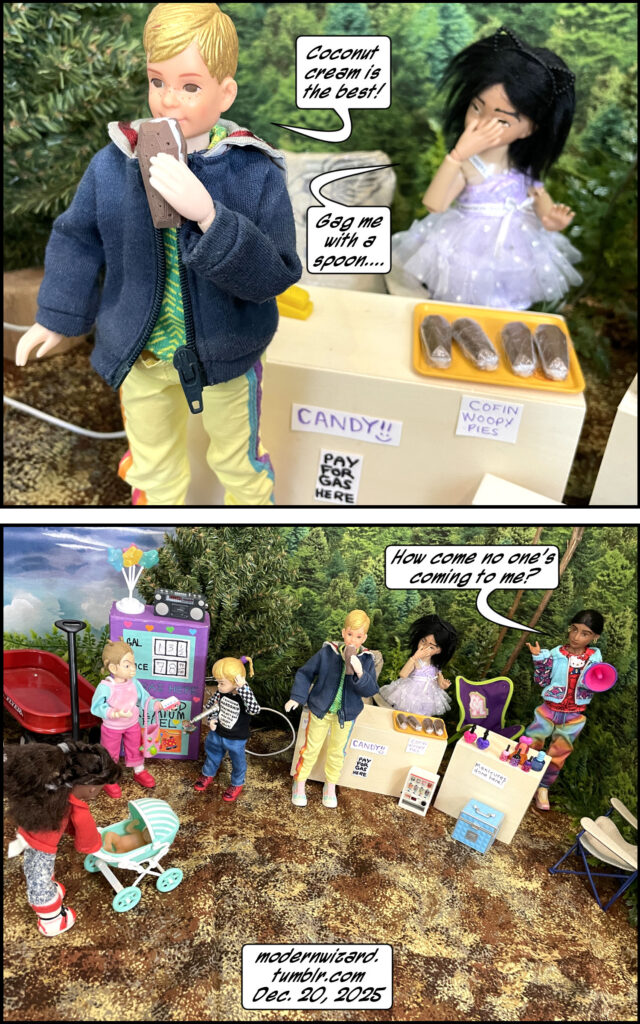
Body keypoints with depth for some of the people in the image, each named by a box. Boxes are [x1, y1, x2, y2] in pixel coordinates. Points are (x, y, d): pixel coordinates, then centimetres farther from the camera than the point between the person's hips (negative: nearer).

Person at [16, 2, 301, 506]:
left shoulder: (256, 173, -17)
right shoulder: (112, 164, -11)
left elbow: (274, 275, -25)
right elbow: (79, 238, 5)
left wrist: (208, 216, -38)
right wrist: (56, 315, 9)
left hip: (224, 355, -2)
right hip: (140, 354, 3)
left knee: (238, 459, 22)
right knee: (152, 465, 24)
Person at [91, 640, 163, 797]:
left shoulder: (134, 683, -14)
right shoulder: (105, 687, -30)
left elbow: (144, 699, -6)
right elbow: (97, 707, -29)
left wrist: (158, 704, -20)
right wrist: (116, 714, -39)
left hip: (132, 725, 4)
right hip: (111, 728, -4)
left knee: (135, 748, 23)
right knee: (110, 754, 16)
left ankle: (139, 772, 48)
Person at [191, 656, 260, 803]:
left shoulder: (245, 695, -32)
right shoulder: (221, 692, -18)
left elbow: (254, 709, -52)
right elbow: (211, 704, 1)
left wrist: (243, 687, -53)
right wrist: (211, 719, -16)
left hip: (236, 740, -4)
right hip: (216, 734, 4)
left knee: (238, 762, 20)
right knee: (212, 755, 28)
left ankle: (237, 784, 48)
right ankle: (208, 775, 58)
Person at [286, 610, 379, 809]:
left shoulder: (366, 660, -15)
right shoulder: (327, 653, -19)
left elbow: (371, 690, -19)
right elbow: (305, 673, -8)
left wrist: (360, 674, -37)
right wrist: (297, 697, -15)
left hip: (346, 715, 2)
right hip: (320, 710, -2)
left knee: (337, 752, 20)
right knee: (311, 748, 14)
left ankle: (330, 787, 42)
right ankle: (299, 784, 35)